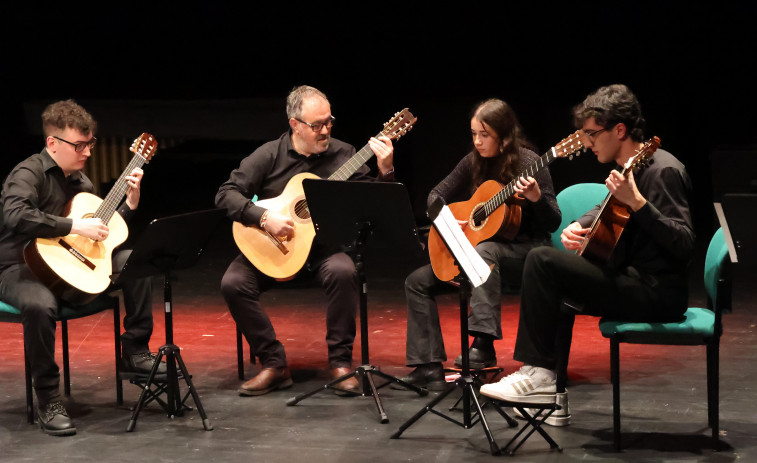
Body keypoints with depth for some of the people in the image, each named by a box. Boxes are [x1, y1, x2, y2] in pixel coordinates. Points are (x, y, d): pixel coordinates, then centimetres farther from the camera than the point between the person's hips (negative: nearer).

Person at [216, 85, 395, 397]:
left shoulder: (343, 154, 2)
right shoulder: (269, 155, -1)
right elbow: (226, 194, -6)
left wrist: (386, 171, -16)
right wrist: (263, 217, -19)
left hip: (325, 247, 0)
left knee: (344, 272, -33)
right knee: (233, 282, -24)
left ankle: (340, 362, -18)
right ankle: (273, 365, -12)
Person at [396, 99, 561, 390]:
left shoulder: (528, 164, -13)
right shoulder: (474, 162, 3)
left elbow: (553, 224, -14)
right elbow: (436, 195, 14)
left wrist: (536, 198, -33)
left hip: (525, 251, -7)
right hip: (472, 248, 7)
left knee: (483, 251, -39)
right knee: (418, 281, -7)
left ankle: (484, 344, -46)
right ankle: (428, 367, -11)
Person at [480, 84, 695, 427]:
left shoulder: (662, 170, -17)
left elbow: (684, 244, -26)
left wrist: (637, 203, -33)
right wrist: (579, 225, 10)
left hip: (656, 292, -10)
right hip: (634, 282, 10)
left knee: (541, 261, -16)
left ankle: (538, 371, -10)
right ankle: (552, 393, 21)